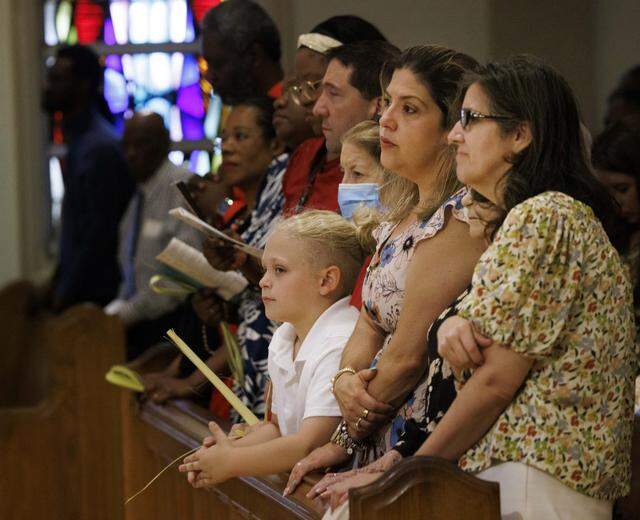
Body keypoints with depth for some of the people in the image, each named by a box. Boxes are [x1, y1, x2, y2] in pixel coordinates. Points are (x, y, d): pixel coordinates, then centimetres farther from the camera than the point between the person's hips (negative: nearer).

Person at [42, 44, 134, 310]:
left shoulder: (101, 147, -18)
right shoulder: (78, 138, 11)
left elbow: (98, 232, -19)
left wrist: (64, 294, -14)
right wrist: (60, 278, 13)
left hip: (92, 292, -8)